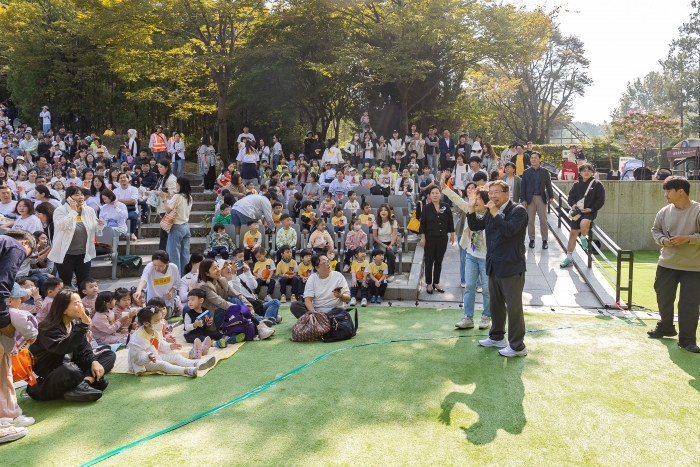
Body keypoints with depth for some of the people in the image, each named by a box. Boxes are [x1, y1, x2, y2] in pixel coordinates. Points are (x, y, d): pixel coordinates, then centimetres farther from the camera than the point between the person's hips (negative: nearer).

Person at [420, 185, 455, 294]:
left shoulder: (446, 207, -2)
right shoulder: (426, 208, -6)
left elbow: (450, 221, 5)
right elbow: (422, 223, -4)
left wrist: (452, 234, 6)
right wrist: (422, 237, -9)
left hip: (442, 238, 2)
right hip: (430, 238, -2)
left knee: (439, 261, 10)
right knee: (429, 261, 4)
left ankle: (436, 283, 21)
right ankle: (429, 284, 14)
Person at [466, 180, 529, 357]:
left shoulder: (518, 210, -12)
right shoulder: (491, 211, 10)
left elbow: (509, 230, -26)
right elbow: (475, 226, 11)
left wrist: (495, 213, -28)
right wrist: (472, 208, 0)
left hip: (511, 267, -8)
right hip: (494, 266, 8)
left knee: (514, 307, -2)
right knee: (496, 304, 19)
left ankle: (517, 346, 7)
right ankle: (497, 337, 34)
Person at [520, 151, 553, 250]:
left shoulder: (545, 171, 4)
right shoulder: (526, 172, 3)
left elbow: (548, 185, 6)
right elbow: (523, 187, 1)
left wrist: (551, 196, 0)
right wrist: (523, 199, -6)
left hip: (541, 198, 0)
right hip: (530, 198, 0)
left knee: (543, 220, 2)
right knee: (530, 220, 4)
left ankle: (545, 240, 8)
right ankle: (531, 239, 13)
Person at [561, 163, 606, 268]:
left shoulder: (597, 185, -2)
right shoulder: (577, 185, 9)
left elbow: (601, 200, -4)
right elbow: (571, 197, 13)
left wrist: (591, 209, -15)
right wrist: (573, 205, -8)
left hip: (590, 212, -4)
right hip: (577, 212, 5)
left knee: (583, 224, -36)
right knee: (573, 233, 4)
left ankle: (584, 239, 0)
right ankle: (569, 258, 15)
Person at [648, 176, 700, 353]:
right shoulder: (664, 212, 0)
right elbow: (655, 230, 12)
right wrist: (663, 240, -8)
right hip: (667, 264, 5)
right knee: (663, 297, 15)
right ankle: (665, 327, 38)